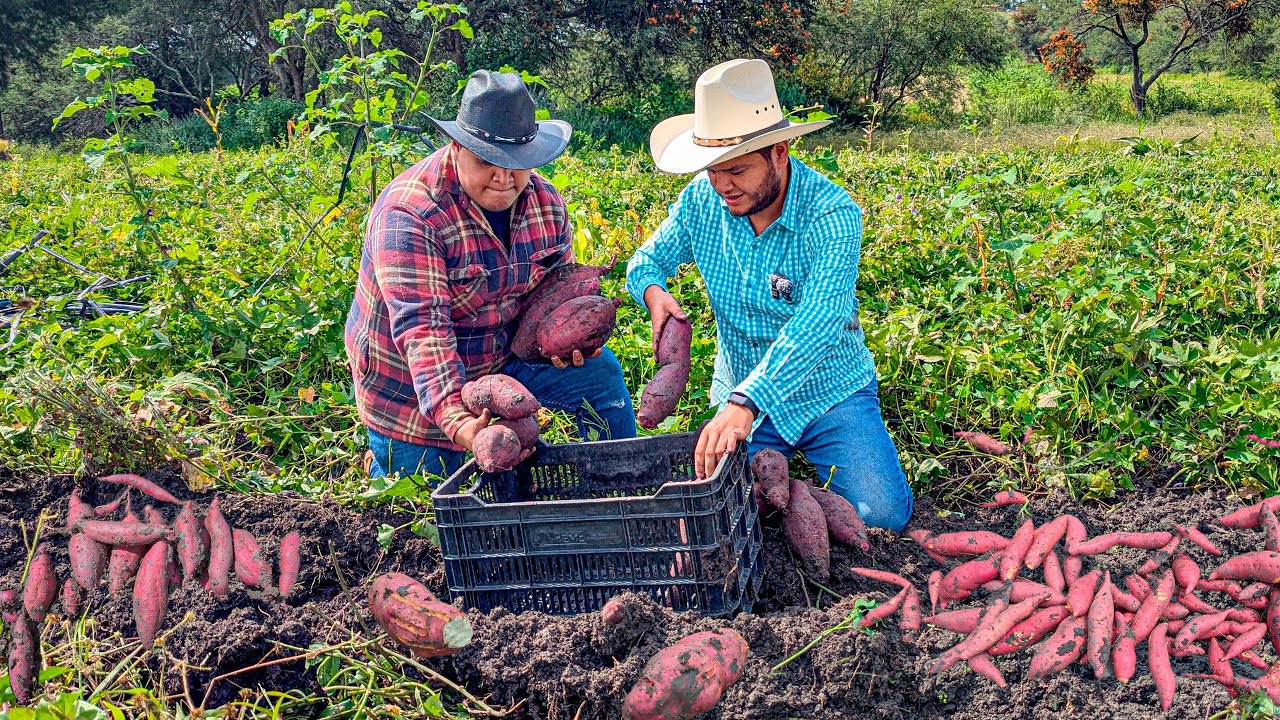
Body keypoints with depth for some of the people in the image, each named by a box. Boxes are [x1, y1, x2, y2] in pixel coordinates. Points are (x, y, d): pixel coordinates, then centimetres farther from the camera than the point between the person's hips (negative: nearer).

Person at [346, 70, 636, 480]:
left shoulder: (545, 202, -9)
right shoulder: (408, 215, -29)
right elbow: (421, 328, -37)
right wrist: (455, 420, -50)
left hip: (504, 354, 5)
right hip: (412, 387, -5)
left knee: (599, 372, -5)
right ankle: (382, 461, 37)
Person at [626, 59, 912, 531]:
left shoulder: (832, 214, -24)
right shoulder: (701, 199, -9)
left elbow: (818, 323, -37)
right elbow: (647, 259, 7)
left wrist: (746, 402, -50)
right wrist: (653, 292, -20)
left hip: (830, 391, -3)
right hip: (741, 394, 3)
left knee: (883, 512, -17)